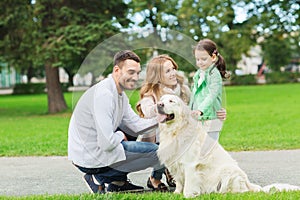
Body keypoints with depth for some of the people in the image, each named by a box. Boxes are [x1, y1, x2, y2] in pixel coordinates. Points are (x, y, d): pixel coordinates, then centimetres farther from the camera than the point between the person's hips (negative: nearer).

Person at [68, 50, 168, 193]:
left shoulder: (120, 94, 10)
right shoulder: (104, 94, -23)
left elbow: (136, 126, 11)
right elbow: (107, 143, -28)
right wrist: (120, 136, -7)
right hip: (90, 159, -10)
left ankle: (118, 182, 16)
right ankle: (99, 179, -1)